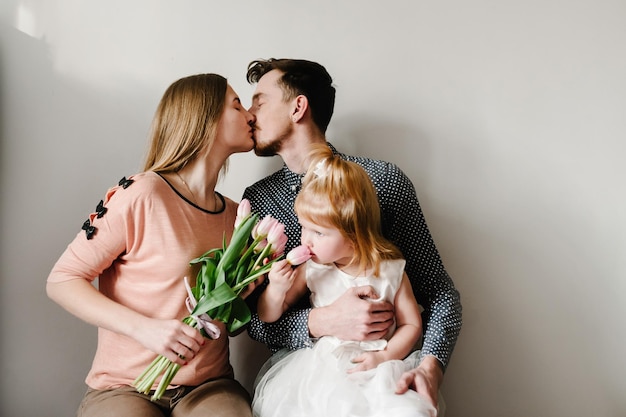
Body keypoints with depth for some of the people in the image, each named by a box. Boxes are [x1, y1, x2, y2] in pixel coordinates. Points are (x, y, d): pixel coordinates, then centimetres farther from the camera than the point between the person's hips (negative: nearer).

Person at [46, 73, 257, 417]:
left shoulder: (235, 215, 7)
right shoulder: (143, 195, -12)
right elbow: (61, 281, -10)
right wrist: (144, 328, -22)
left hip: (209, 386, 4)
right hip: (125, 387, -3)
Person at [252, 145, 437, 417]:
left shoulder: (391, 271, -4)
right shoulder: (312, 270, 0)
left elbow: (411, 325, 5)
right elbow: (267, 317, 8)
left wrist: (384, 356, -11)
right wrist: (276, 289, -13)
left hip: (376, 372, -1)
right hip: (321, 367, 2)